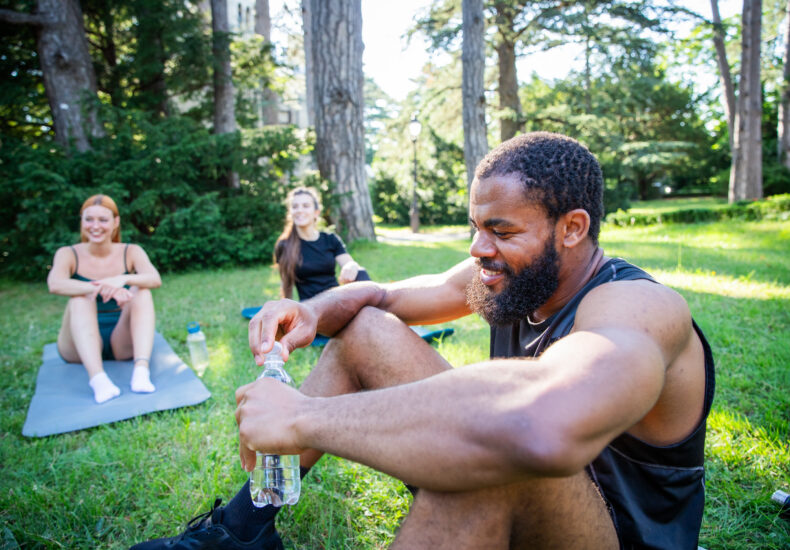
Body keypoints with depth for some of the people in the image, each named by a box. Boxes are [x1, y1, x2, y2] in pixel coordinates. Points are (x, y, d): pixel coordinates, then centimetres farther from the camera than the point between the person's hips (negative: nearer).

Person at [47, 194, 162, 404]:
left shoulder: (131, 252, 0)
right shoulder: (69, 254, -2)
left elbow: (155, 279, -21)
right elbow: (55, 284, -24)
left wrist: (123, 279, -41)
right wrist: (101, 287, -41)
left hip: (122, 342, 1)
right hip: (80, 346, 0)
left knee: (141, 291, -22)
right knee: (81, 298, -26)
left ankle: (141, 370, -40)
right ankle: (97, 378, -45)